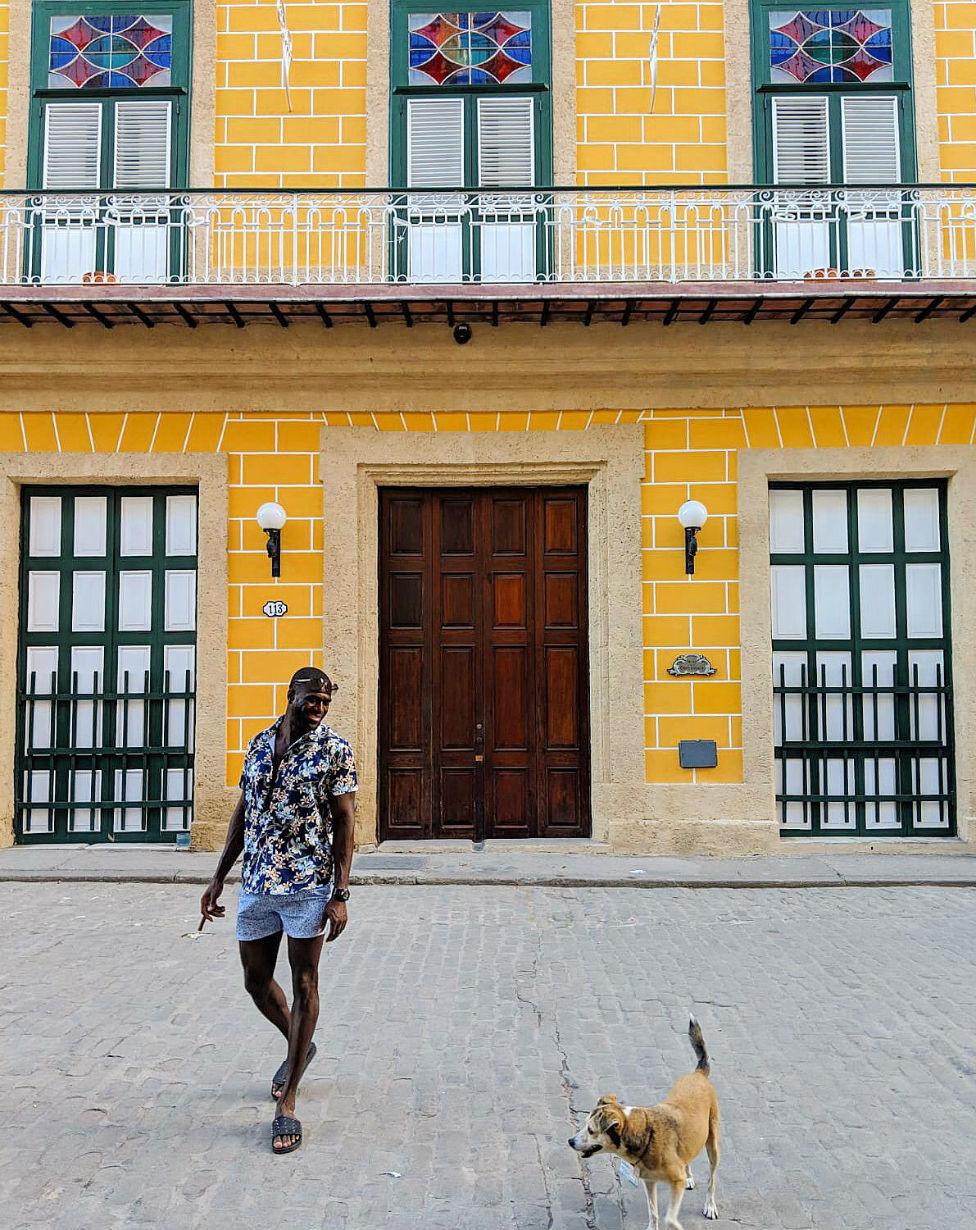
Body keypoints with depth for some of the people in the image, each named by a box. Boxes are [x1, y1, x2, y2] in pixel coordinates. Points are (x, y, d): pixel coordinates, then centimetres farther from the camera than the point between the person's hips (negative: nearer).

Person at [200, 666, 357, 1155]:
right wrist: (219, 877, 13)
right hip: (256, 884, 5)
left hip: (309, 884, -5)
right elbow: (243, 813, 14)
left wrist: (340, 894, -13)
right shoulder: (259, 744, 8)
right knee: (256, 982, 15)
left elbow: (344, 822, -8)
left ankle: (287, 1104, 15)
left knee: (304, 985, 3)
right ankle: (299, 1047, 43)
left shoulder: (335, 749, -6)